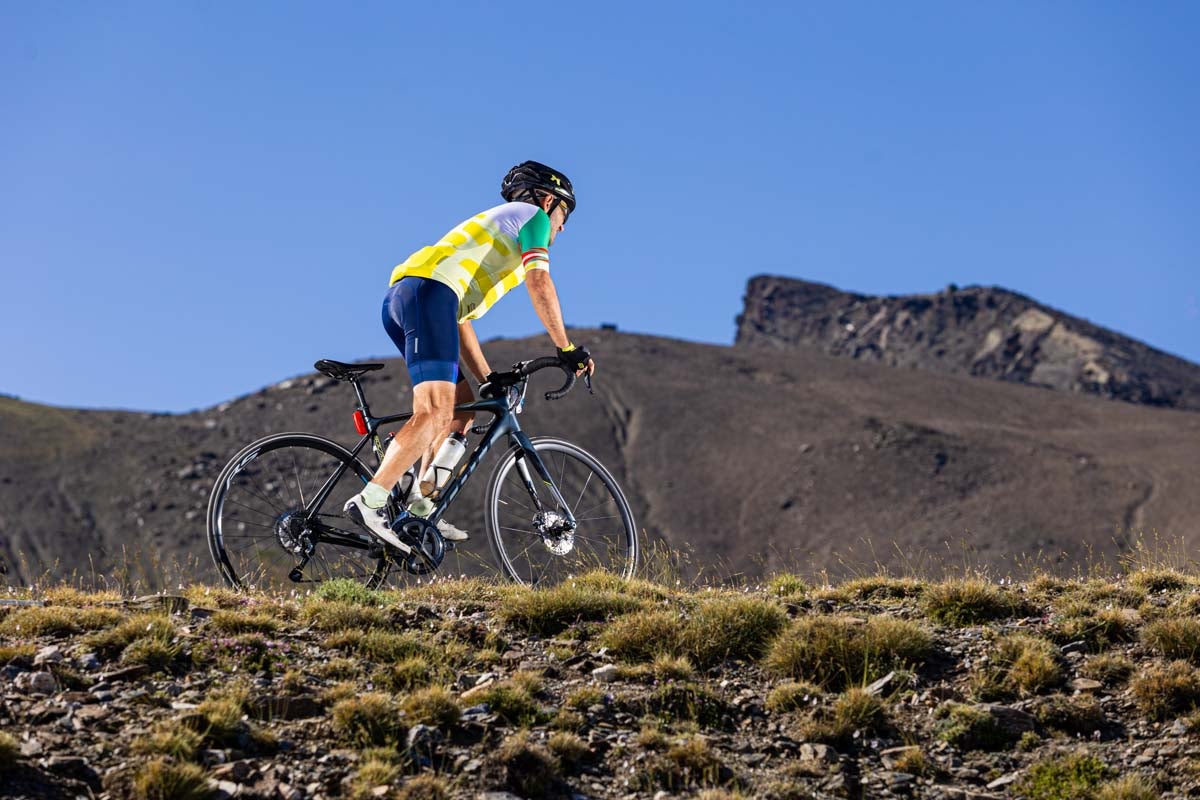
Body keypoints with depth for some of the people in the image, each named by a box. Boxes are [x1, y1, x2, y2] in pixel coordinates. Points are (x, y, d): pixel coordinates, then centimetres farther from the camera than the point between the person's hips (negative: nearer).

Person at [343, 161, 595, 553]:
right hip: (429, 292, -9)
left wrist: (489, 381, 31)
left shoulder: (491, 228, 38)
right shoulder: (533, 215, 15)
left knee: (462, 406, 16)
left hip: (397, 299, 10)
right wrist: (566, 348, -1)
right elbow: (539, 281, -2)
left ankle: (419, 507, 5)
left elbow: (460, 320, 35)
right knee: (434, 412, -19)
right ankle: (369, 501, -32)